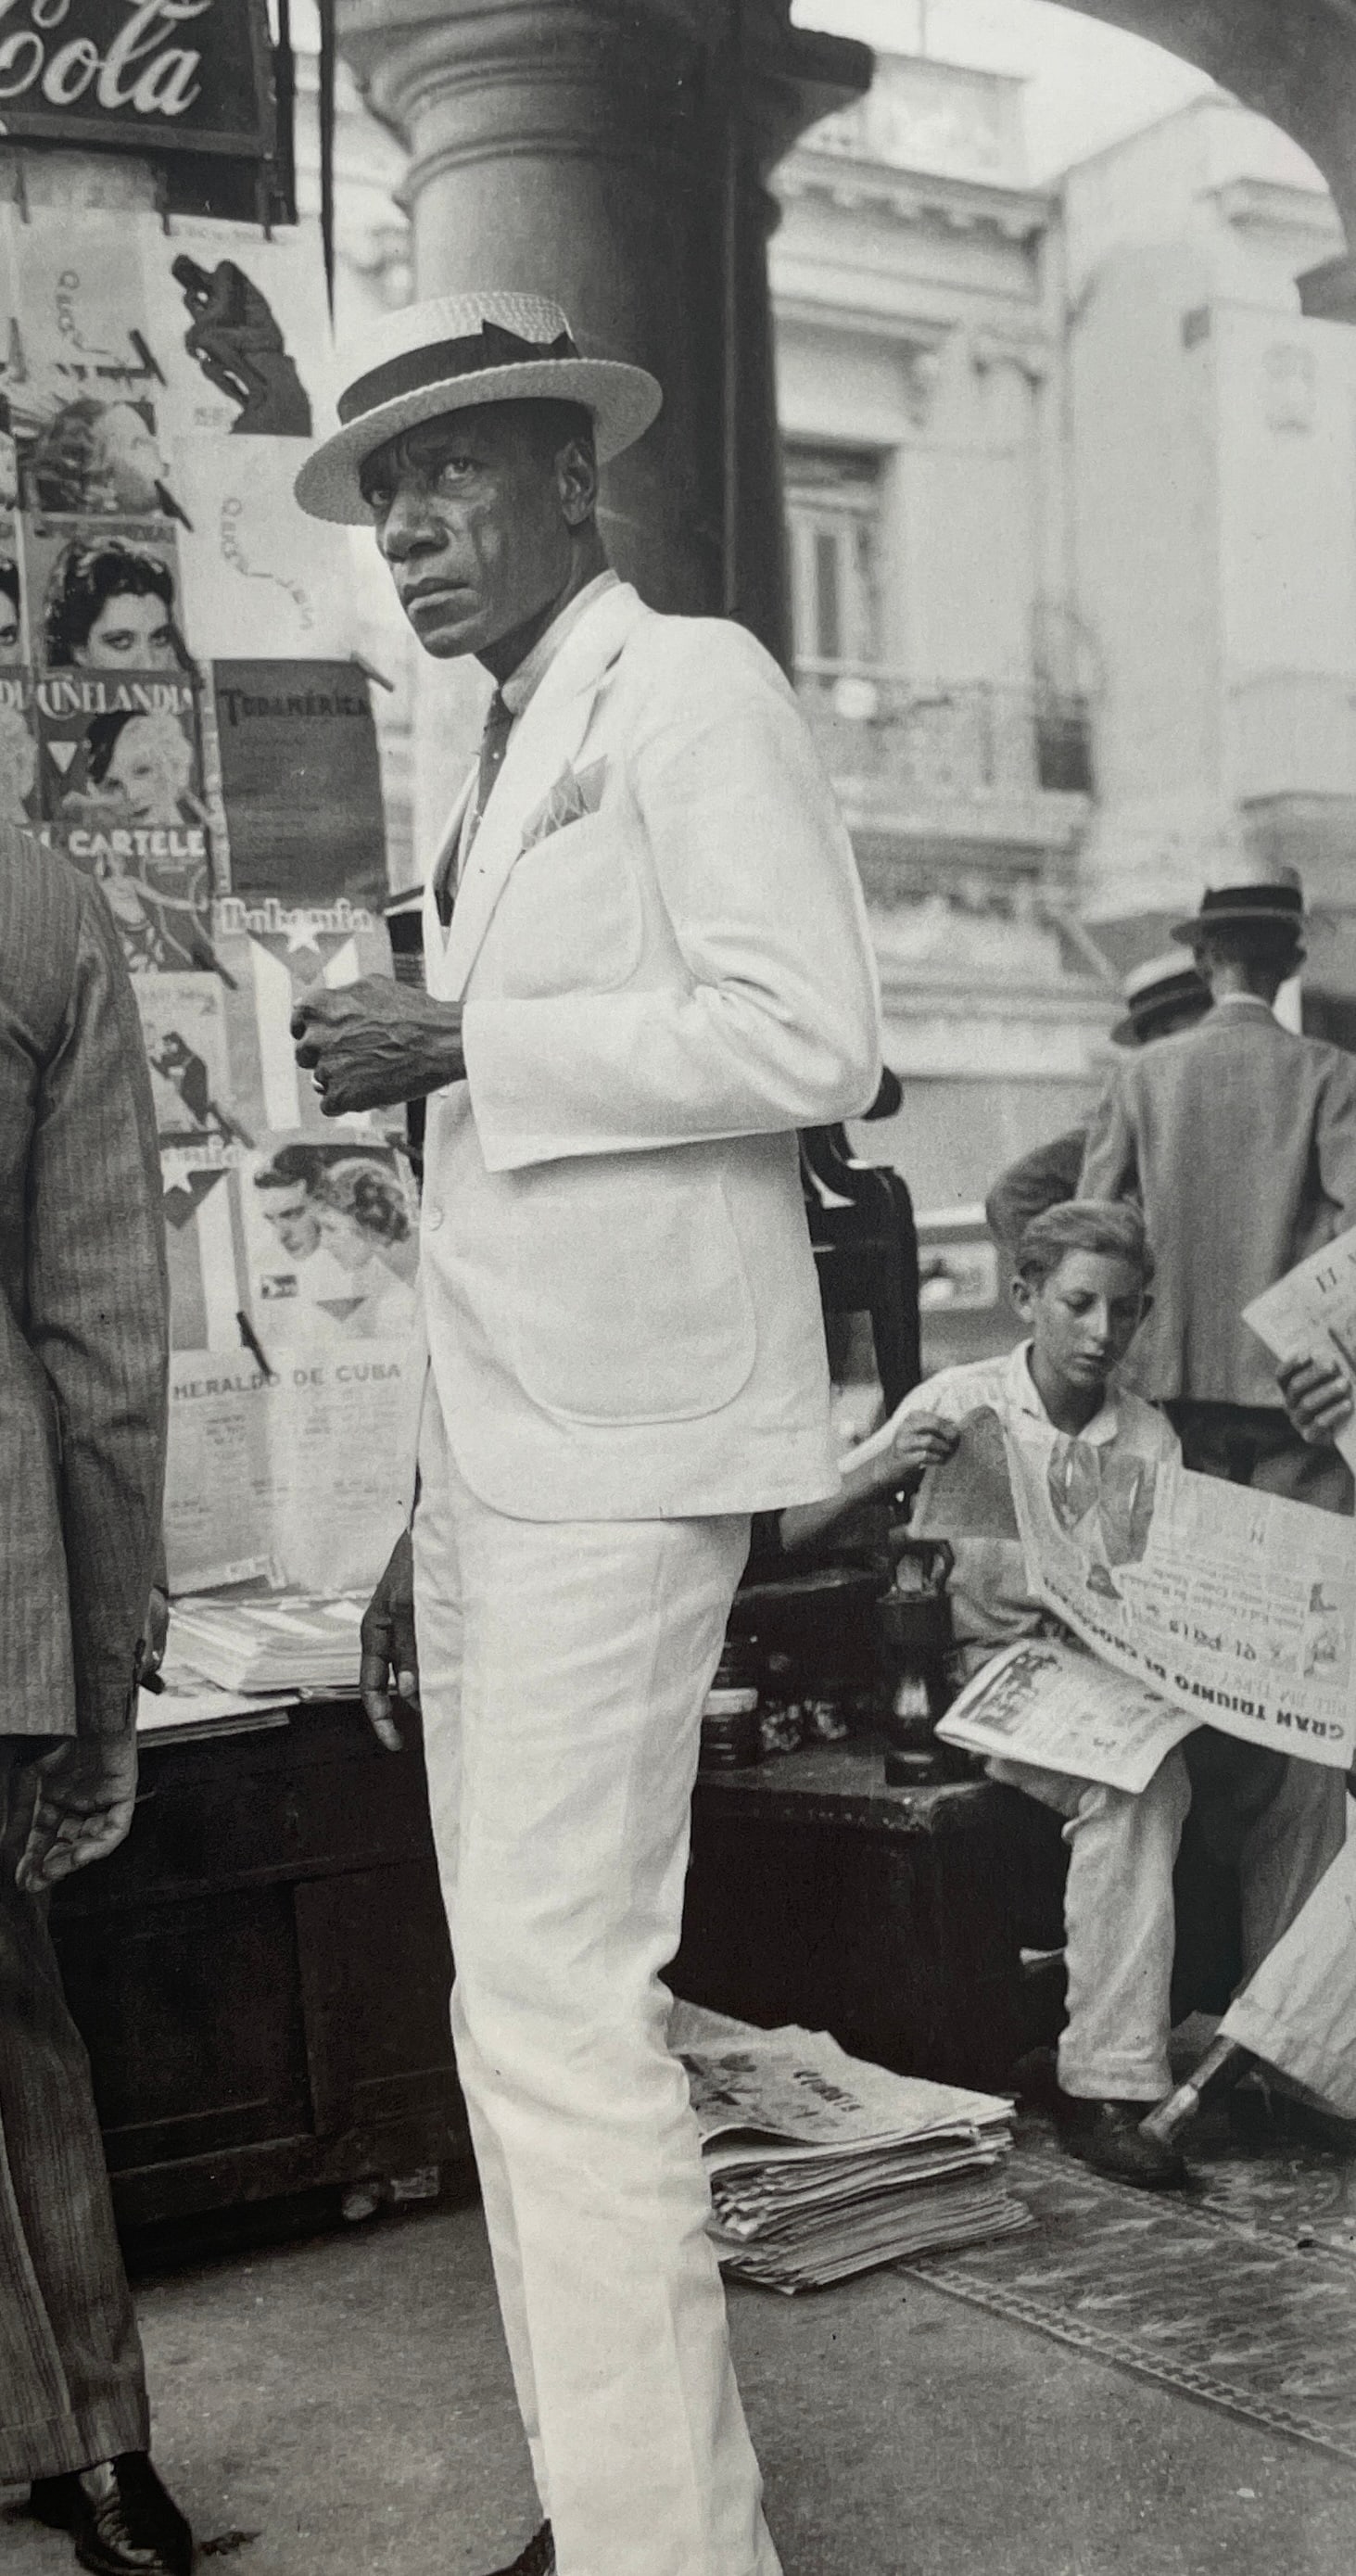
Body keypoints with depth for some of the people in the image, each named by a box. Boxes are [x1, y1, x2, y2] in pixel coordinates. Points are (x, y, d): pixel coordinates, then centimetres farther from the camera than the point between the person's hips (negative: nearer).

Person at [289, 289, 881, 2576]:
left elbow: (808, 1038, -16)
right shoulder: (506, 761, 21)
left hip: (621, 1442, -9)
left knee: (558, 2000, -10)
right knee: (515, 2005, 12)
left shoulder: (688, 685, -3)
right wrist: (433, 1521, 19)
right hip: (503, 1441, 9)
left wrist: (457, 1038, -14)